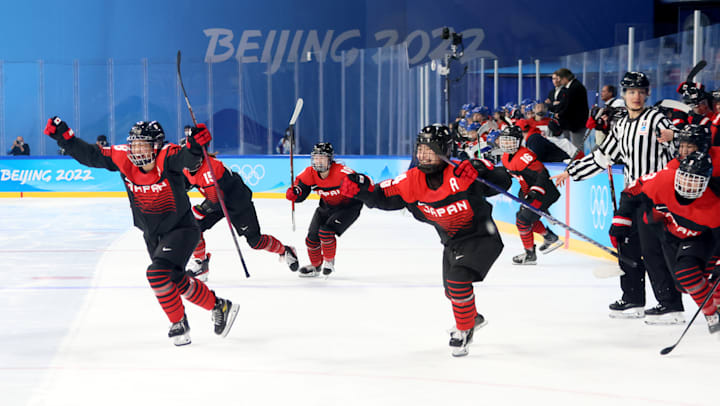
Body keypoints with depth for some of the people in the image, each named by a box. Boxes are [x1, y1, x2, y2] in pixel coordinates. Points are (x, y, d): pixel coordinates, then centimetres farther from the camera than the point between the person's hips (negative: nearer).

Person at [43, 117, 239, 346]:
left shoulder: (166, 157, -27)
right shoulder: (123, 158, -11)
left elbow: (187, 158, -47)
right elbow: (90, 155, -6)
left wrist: (195, 147, -68)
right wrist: (64, 136, -14)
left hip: (181, 229, -7)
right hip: (152, 234, 7)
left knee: (158, 273, -24)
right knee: (176, 281, 17)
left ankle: (179, 324, -4)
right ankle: (219, 306, 38)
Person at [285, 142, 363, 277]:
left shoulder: (341, 172, -32)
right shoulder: (309, 173, -14)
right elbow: (299, 195, -7)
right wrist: (293, 193, -28)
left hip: (348, 206, -6)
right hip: (327, 207, 6)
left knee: (326, 232, -22)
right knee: (312, 236, 0)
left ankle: (329, 261, 6)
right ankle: (316, 265, 28)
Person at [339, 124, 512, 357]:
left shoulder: (461, 173, -27)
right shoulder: (412, 181, -10)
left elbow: (503, 183, -25)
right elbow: (383, 196, -5)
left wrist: (485, 171, -44)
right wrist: (361, 189, -23)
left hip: (481, 237, -7)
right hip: (452, 242, 7)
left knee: (458, 279, -25)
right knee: (451, 291, 20)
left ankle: (464, 330, -3)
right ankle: (473, 318, 52)